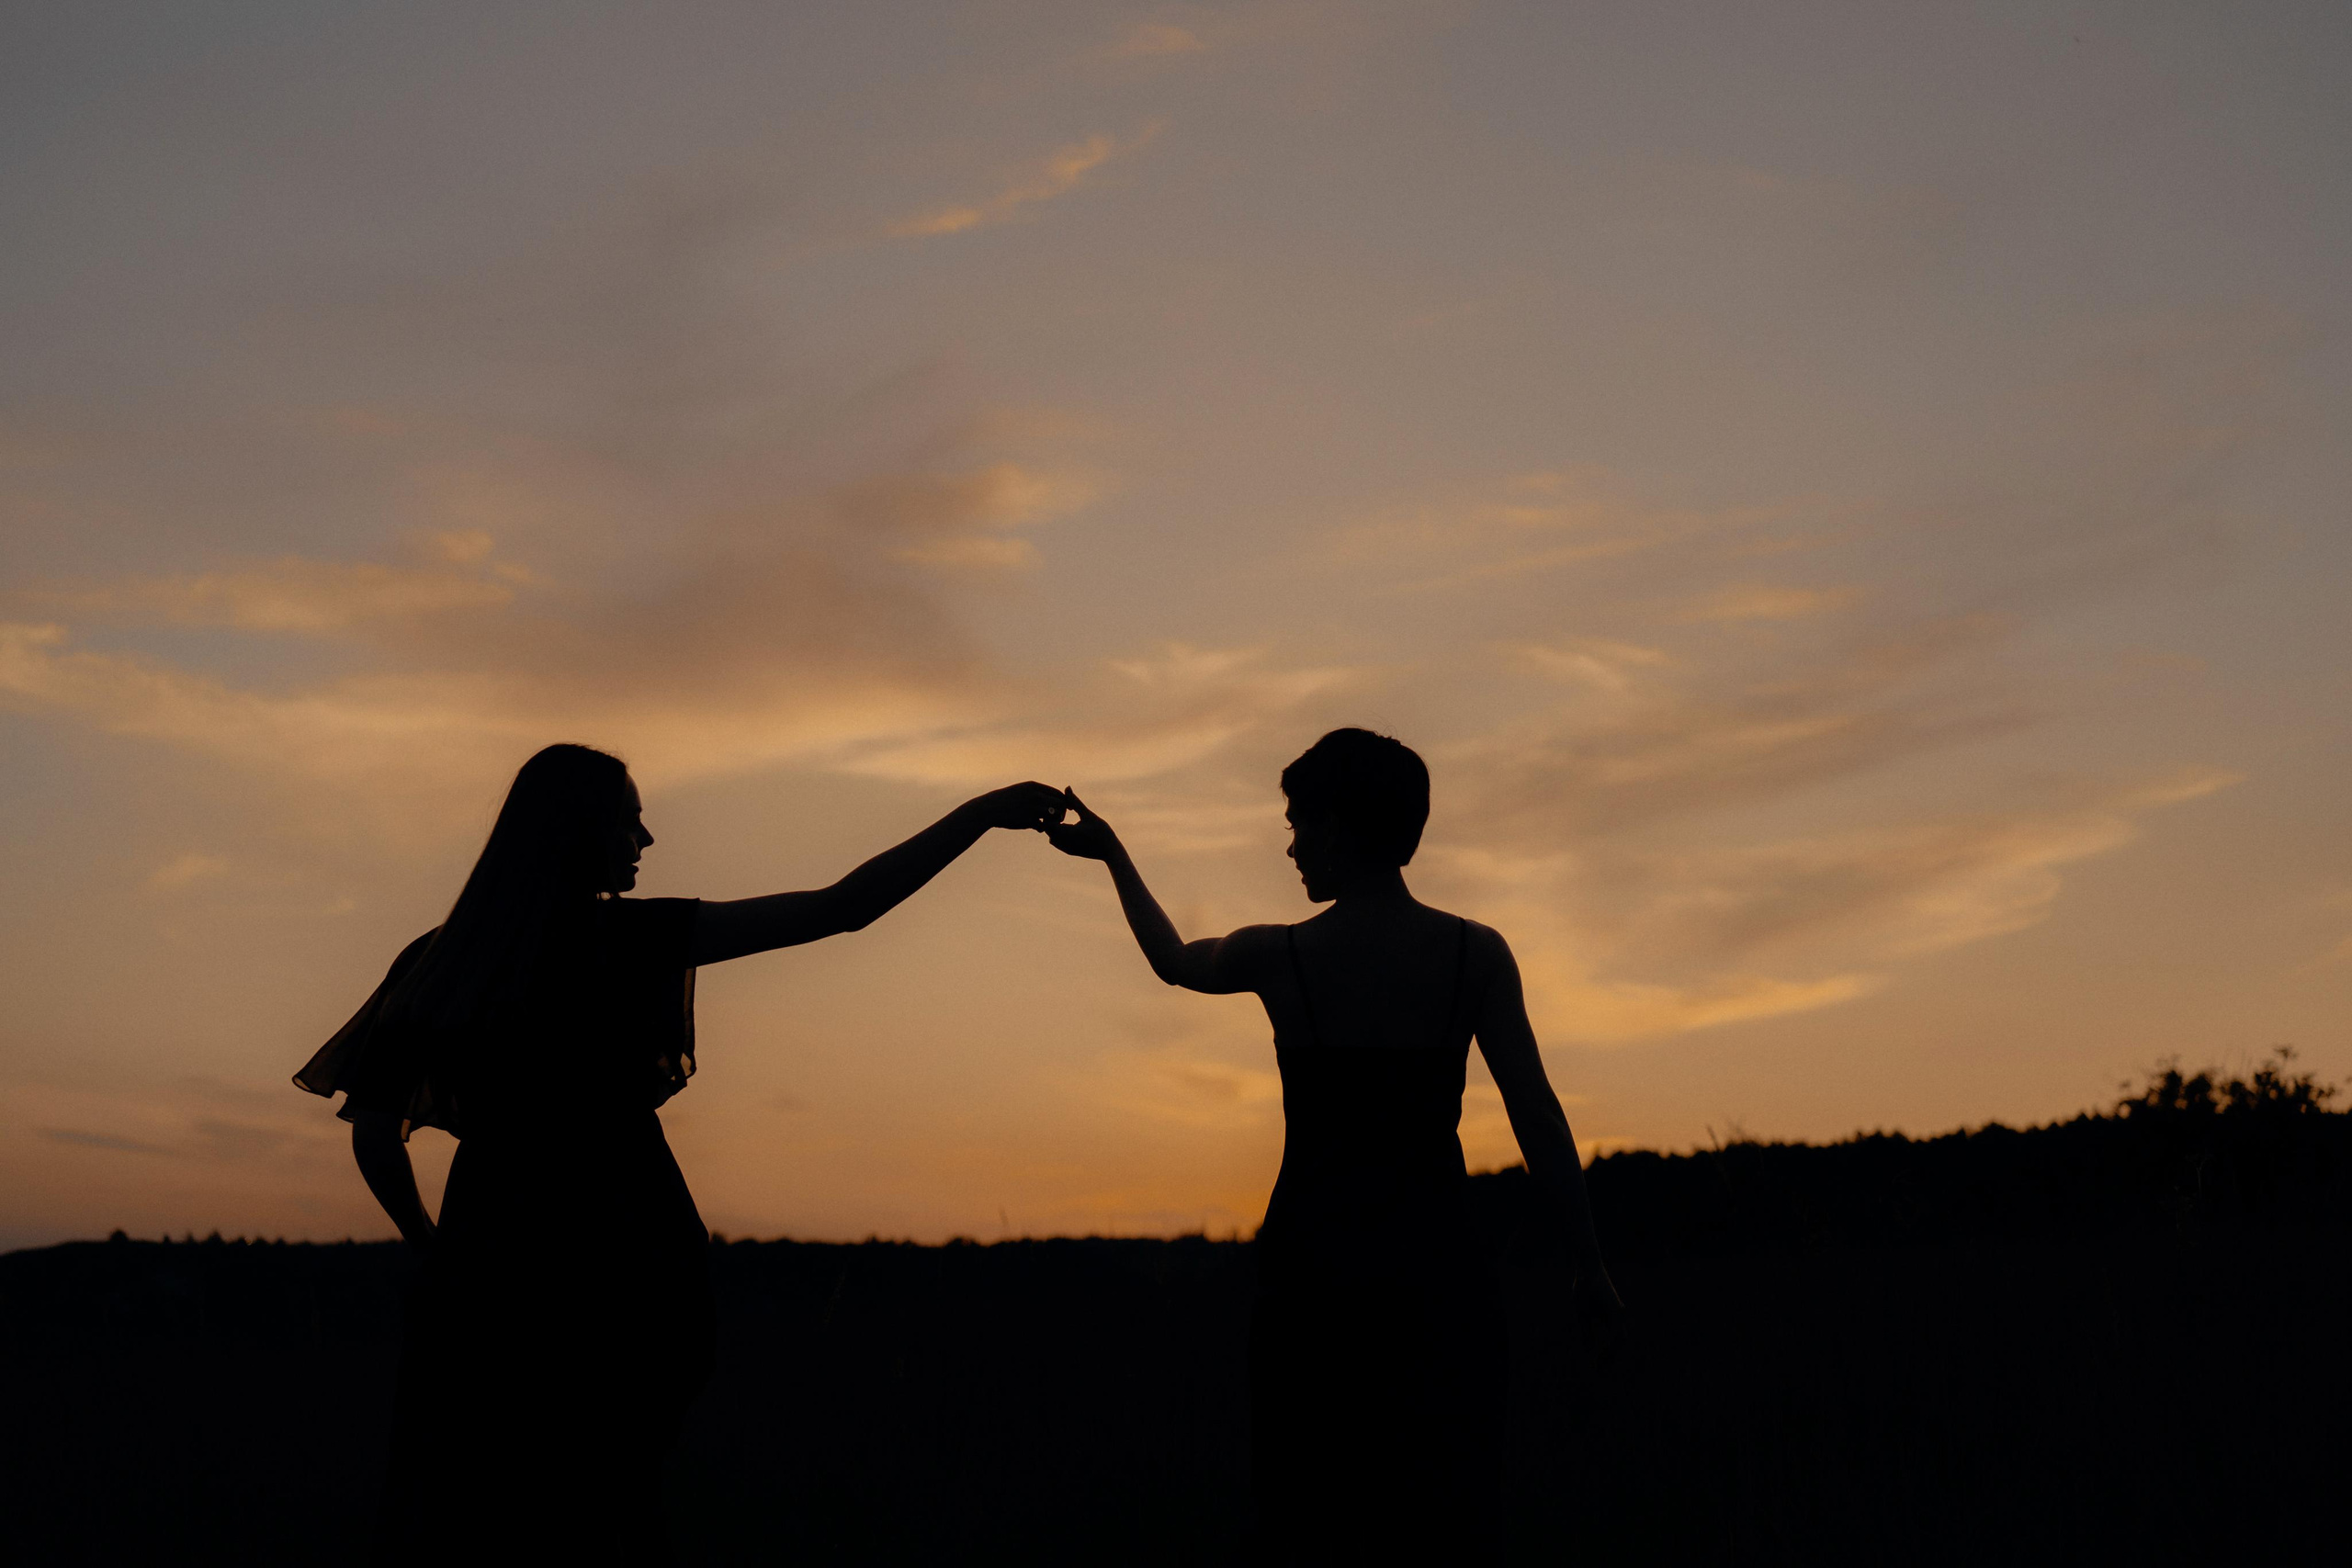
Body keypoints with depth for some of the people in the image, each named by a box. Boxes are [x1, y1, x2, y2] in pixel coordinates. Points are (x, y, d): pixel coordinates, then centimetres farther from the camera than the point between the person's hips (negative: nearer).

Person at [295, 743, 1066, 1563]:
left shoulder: (439, 960, 5)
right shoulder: (630, 938, -6)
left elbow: (374, 1133, 4)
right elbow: (843, 907, -9)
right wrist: (982, 812, -4)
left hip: (485, 1261, 3)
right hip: (617, 1270, -2)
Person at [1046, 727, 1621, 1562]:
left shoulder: (1279, 956, -4)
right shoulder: (1478, 953, -3)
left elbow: (1172, 959, 18)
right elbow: (1537, 1117, -5)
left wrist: (1112, 854, 32)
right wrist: (1589, 1265, 3)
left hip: (1313, 1262, 0)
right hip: (1434, 1261, 1)